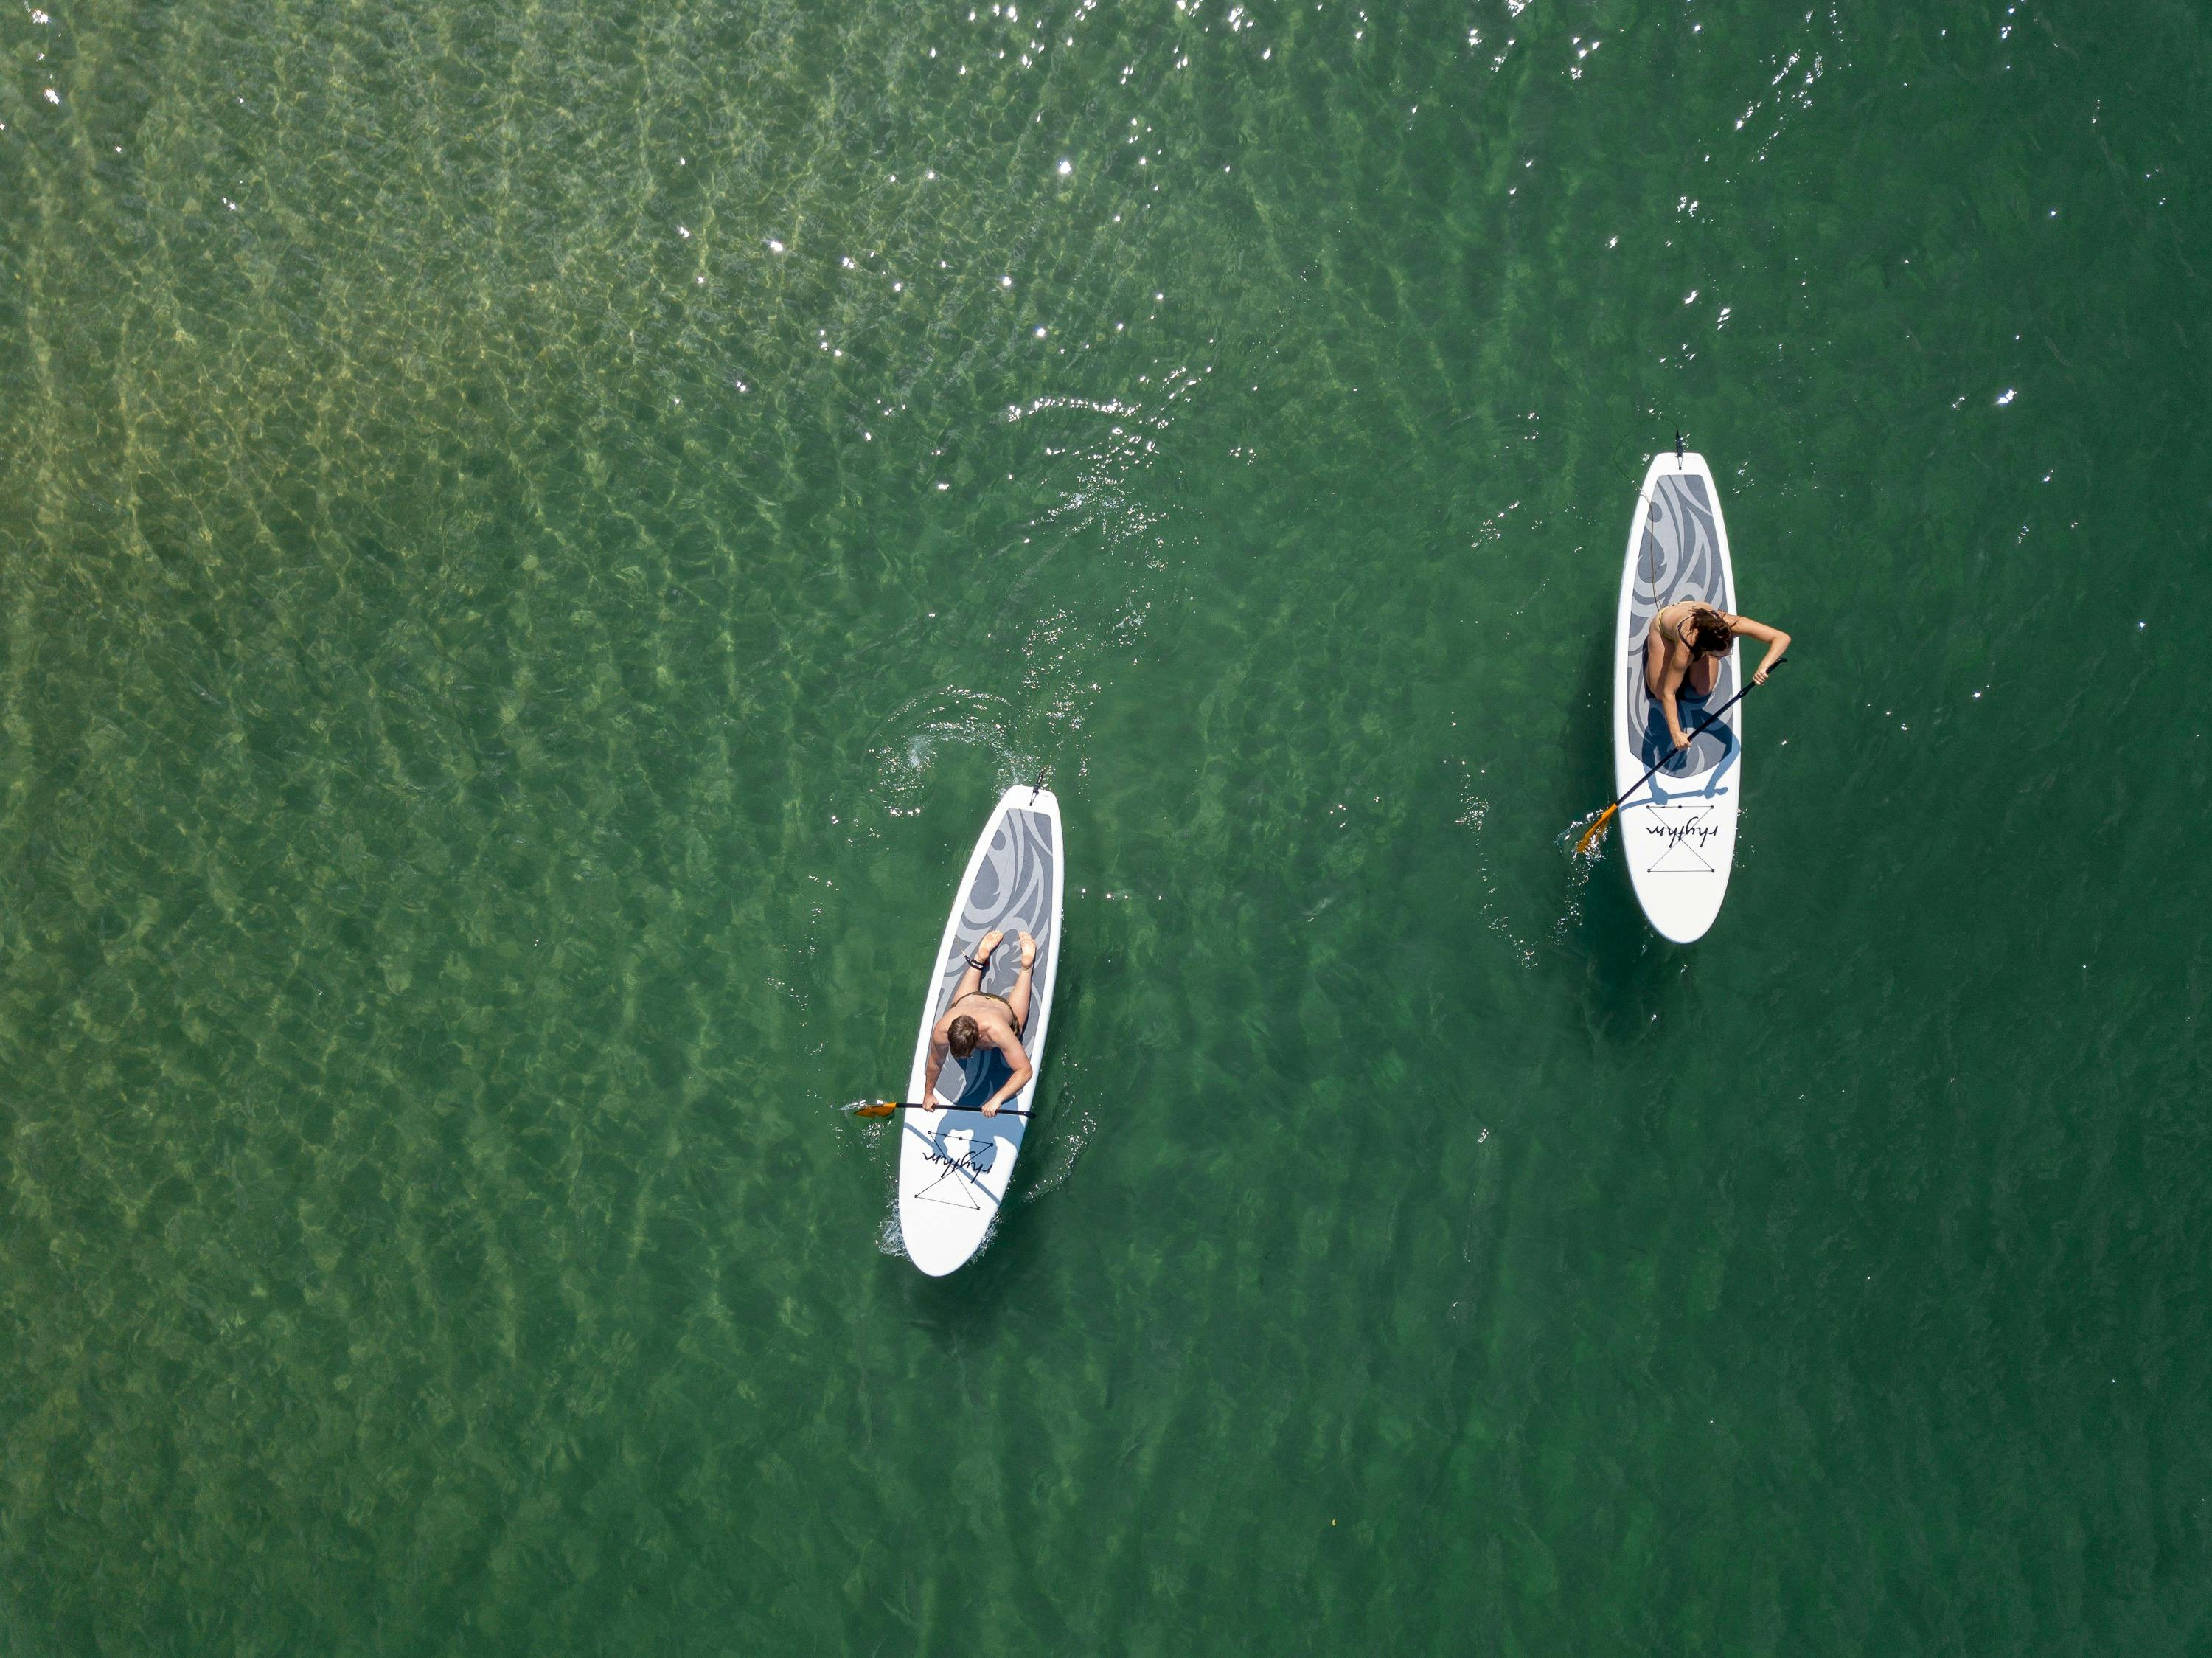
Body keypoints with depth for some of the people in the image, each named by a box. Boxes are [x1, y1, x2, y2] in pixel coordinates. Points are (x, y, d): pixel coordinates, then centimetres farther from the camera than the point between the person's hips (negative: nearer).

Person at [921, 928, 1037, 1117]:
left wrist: (997, 1099, -56)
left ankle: (1026, 965, 47)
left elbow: (1025, 1070, -48)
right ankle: (981, 958, 53)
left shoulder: (997, 1031, -53)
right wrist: (928, 1093, -11)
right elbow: (936, 1063, -23)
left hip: (1002, 1007, -1)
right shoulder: (941, 1031, -45)